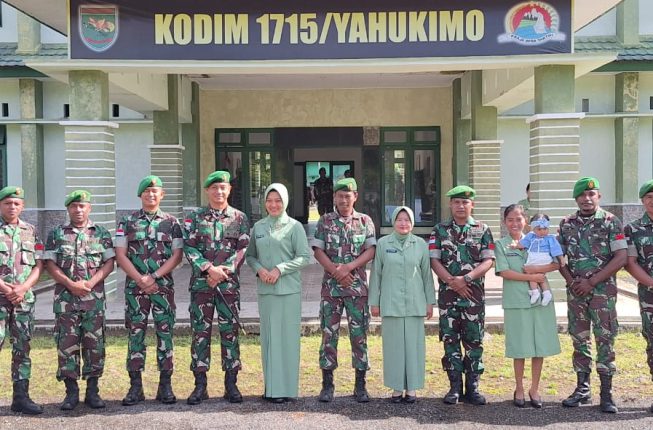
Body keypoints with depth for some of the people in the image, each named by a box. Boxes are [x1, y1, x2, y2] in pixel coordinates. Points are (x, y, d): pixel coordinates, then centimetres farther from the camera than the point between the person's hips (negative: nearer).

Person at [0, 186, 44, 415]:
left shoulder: (30, 231, 10)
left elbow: (38, 265, 7)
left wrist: (22, 288, -8)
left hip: (25, 299, 4)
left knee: (22, 348, 7)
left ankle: (21, 396, 14)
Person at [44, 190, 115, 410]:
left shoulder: (102, 233, 8)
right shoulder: (56, 234, 8)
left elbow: (109, 263, 2)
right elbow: (50, 264, 1)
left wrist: (90, 283, -12)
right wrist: (70, 284, -12)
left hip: (95, 298, 0)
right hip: (65, 299, 0)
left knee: (94, 344, 3)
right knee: (67, 344, 1)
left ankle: (92, 390, 12)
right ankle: (71, 391, 10)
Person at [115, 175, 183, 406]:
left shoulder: (171, 222, 5)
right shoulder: (127, 222, 6)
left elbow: (177, 255, 0)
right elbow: (120, 255, 1)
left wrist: (153, 277, -11)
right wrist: (140, 280, -11)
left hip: (164, 286, 0)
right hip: (135, 286, 0)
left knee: (165, 333, 1)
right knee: (136, 333, 2)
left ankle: (165, 385, 9)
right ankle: (135, 386, 9)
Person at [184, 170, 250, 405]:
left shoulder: (240, 218, 6)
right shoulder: (195, 217, 7)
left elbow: (242, 249, -1)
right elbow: (189, 247, -2)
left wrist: (223, 271, -13)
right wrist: (209, 268, -15)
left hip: (229, 283, 0)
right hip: (201, 282, 0)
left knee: (230, 332, 4)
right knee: (200, 332, 3)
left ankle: (231, 384, 12)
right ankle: (200, 385, 11)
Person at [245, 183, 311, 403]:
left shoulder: (294, 226, 0)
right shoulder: (258, 227, 11)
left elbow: (305, 257, -5)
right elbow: (250, 255, 15)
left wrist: (280, 269, -13)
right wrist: (259, 269, -6)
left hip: (289, 289, -4)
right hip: (265, 289, 4)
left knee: (287, 336, -3)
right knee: (268, 336, 7)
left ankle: (285, 388, 4)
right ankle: (270, 386, 16)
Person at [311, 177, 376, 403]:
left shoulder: (365, 221, 6)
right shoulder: (325, 221, 6)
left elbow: (370, 251, -2)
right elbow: (318, 251, 0)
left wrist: (348, 267, -15)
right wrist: (336, 271, -13)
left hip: (358, 286, 0)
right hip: (331, 287, 0)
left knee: (359, 334, 3)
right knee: (329, 334, 2)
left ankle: (360, 385, 11)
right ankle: (327, 384, 10)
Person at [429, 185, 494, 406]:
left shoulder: (483, 230, 5)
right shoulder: (440, 230, 6)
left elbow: (488, 261, -3)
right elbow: (434, 260, -1)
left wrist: (466, 278, -16)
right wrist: (452, 281, -14)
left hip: (474, 293, 0)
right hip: (448, 293, 0)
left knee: (474, 340, 3)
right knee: (450, 339, 3)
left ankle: (472, 387, 12)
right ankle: (455, 387, 11)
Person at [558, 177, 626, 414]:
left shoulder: (611, 222, -3)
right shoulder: (567, 224, 7)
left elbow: (621, 257, -10)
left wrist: (591, 282, -13)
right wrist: (571, 281, -3)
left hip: (603, 290, -3)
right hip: (575, 290, 3)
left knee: (605, 338, -3)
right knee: (579, 338, 8)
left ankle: (606, 393, 4)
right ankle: (582, 388, 17)